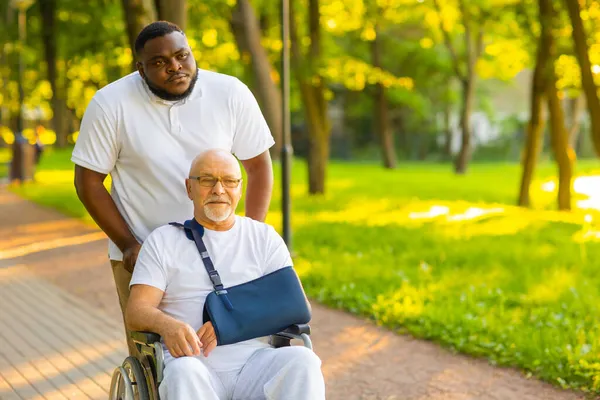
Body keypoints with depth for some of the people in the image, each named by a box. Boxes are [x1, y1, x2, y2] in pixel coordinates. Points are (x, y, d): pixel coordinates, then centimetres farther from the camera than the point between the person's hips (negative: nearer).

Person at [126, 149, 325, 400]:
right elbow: (136, 312, 3)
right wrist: (166, 325, -22)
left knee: (302, 361, -31)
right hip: (192, 361, -1)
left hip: (254, 360, 1)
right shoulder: (162, 241, 14)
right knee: (184, 374, -37)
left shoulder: (265, 238, 16)